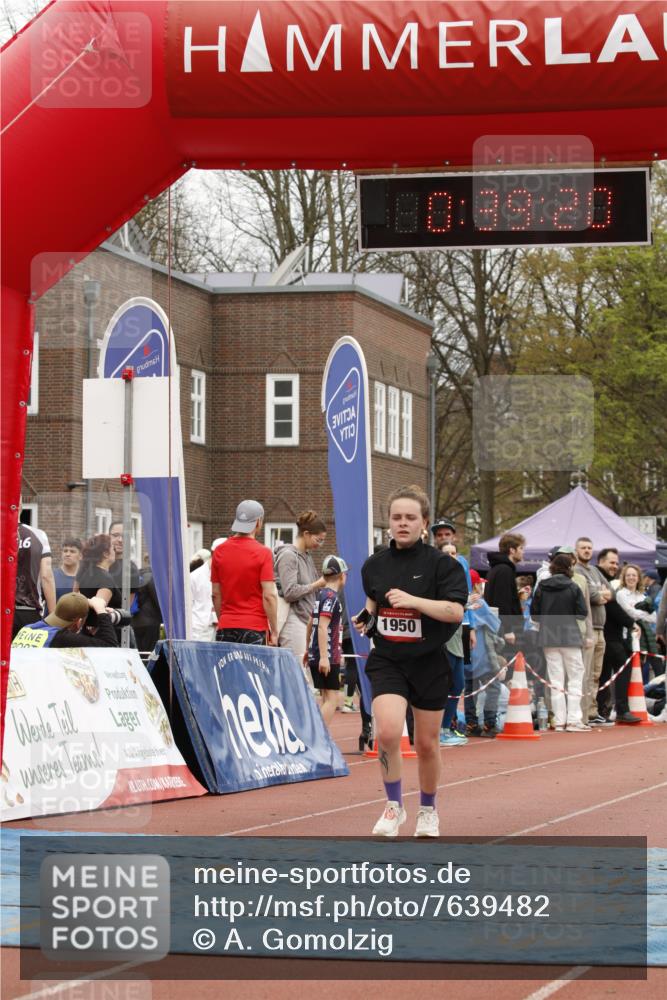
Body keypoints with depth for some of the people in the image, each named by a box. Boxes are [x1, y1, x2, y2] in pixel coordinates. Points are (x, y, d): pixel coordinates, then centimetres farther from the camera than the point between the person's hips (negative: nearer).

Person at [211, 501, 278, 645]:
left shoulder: (219, 552, 5)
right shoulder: (263, 553, -8)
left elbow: (216, 594, 10)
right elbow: (268, 596, -11)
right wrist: (274, 632, -5)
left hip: (226, 627, 4)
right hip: (255, 628, -4)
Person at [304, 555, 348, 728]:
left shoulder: (320, 594, 14)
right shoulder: (331, 597, -13)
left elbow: (310, 624, 21)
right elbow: (322, 627, -20)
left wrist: (308, 649, 30)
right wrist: (324, 657, -24)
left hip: (315, 655, 9)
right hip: (328, 656, -9)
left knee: (325, 698, 14)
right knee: (332, 699, -8)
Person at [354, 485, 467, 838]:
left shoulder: (440, 564, -7)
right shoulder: (374, 565, 5)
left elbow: (455, 611, -17)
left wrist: (413, 600, -27)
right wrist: (366, 617, 5)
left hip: (429, 663, -1)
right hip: (386, 660, 1)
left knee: (427, 743, 9)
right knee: (387, 732, -21)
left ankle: (428, 810, 34)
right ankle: (394, 805, -1)